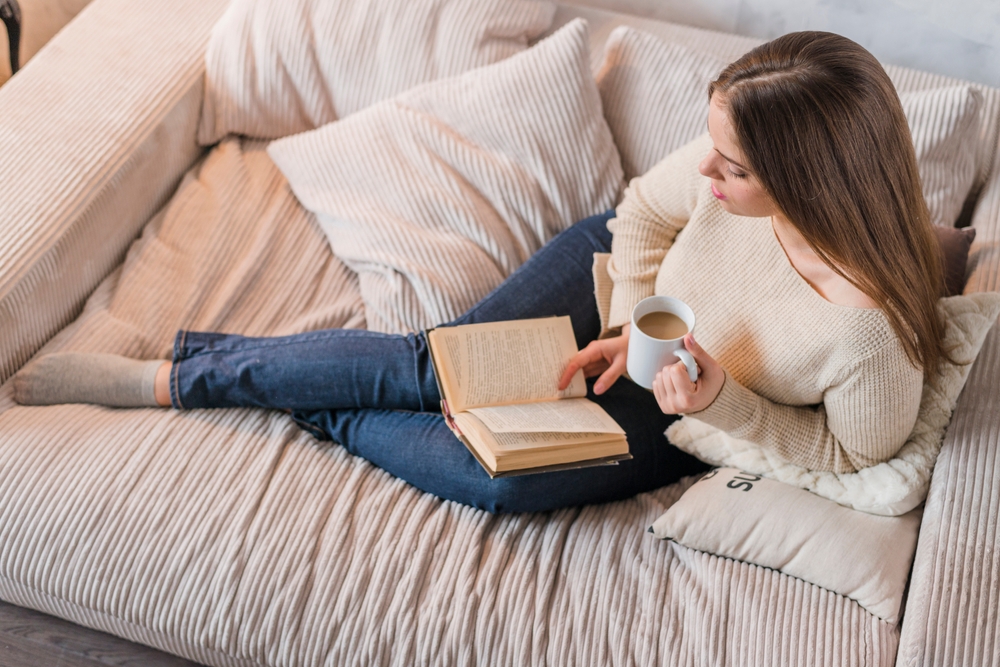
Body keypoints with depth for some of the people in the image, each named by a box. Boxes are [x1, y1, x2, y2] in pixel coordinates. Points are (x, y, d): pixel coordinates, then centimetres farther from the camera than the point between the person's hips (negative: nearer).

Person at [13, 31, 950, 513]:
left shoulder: (873, 328, -35)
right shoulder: (730, 169, -24)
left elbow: (847, 452, -17)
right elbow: (645, 207, -3)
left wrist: (721, 402, -30)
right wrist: (629, 324, -14)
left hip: (682, 422, -2)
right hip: (626, 275, 3)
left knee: (496, 475, -23)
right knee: (442, 362, -15)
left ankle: (321, 405, 2)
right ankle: (176, 368, 0)